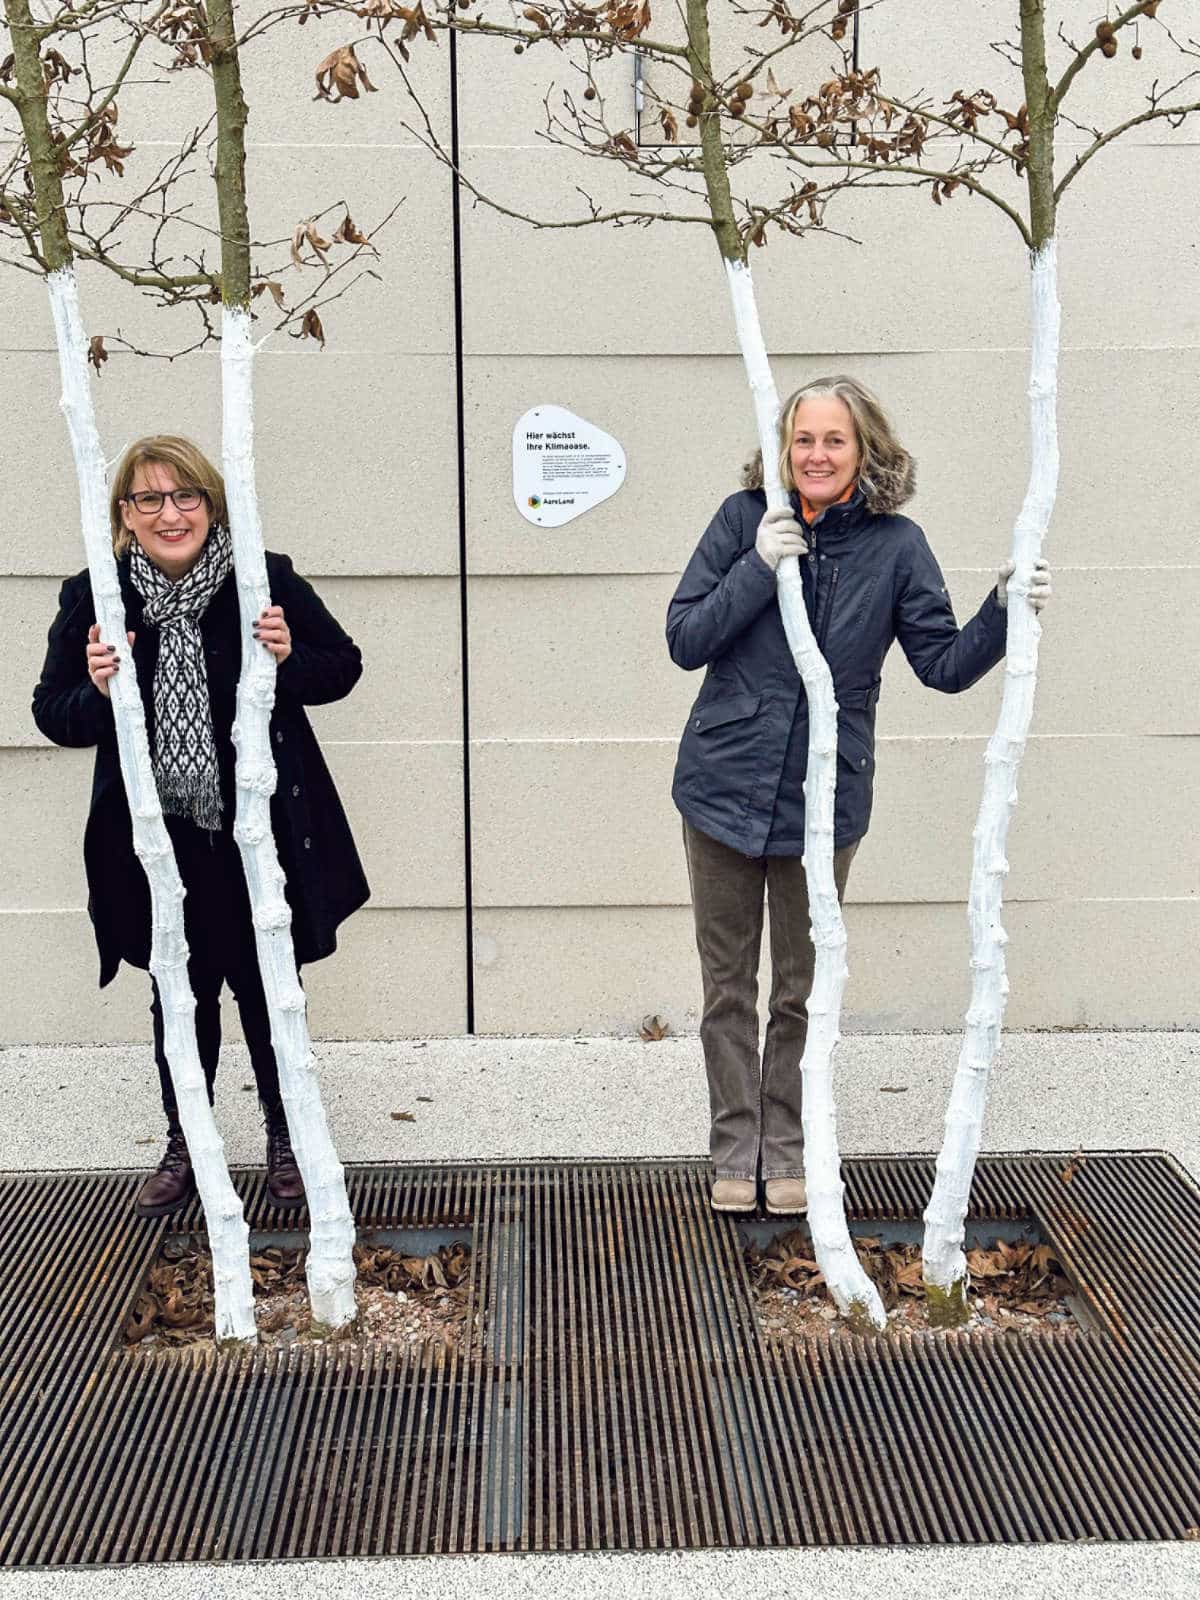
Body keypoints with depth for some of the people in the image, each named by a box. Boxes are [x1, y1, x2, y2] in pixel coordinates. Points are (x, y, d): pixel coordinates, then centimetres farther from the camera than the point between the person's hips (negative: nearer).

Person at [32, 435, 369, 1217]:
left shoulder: (266, 581, -9)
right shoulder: (93, 598, -6)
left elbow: (343, 665, 1)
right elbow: (51, 711, 0)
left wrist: (291, 660, -19)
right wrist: (96, 692, -21)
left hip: (260, 832, -1)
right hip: (158, 843, 1)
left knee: (265, 987, 13)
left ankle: (285, 1136, 35)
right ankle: (184, 1146, 35)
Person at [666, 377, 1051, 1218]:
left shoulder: (895, 544, -5)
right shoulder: (745, 519, -5)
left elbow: (945, 664, -3)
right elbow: (685, 640, -7)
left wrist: (1005, 611, -20)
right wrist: (758, 567, -18)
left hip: (822, 799, 0)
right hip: (725, 785, 0)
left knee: (801, 990, 13)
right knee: (728, 986, 10)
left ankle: (788, 1150, 29)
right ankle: (734, 1150, 25)